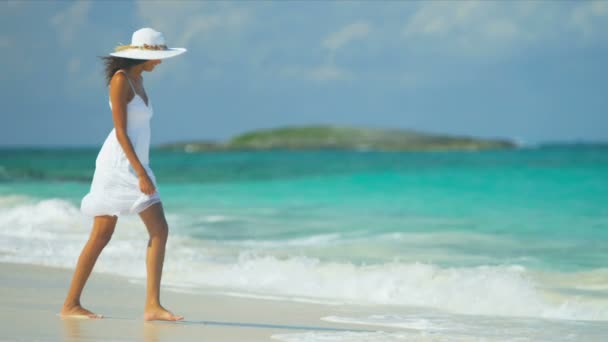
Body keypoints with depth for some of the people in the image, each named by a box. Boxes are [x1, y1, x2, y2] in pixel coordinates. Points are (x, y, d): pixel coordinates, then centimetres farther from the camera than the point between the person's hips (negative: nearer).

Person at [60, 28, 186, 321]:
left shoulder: (137, 79, 15)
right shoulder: (120, 79, -12)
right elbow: (120, 131, -17)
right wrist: (141, 174, -21)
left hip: (135, 165, 9)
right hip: (117, 163, -9)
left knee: (160, 230, -2)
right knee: (101, 236, -7)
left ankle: (152, 305, -5)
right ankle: (70, 305, 1)